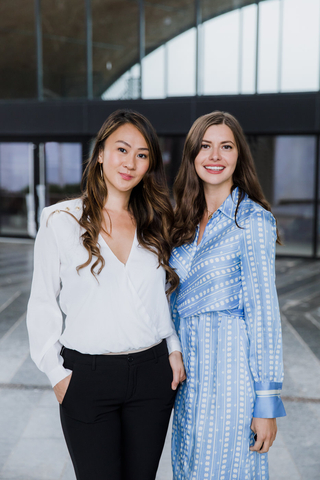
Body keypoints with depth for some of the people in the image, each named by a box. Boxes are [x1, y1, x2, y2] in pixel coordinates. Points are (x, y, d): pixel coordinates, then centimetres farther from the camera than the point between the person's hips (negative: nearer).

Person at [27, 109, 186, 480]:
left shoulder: (154, 224, 8)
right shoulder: (61, 221, -4)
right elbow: (43, 304, -1)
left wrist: (174, 350, 7)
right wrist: (57, 373, -4)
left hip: (153, 374, 4)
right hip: (87, 377, -3)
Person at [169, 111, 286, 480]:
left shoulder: (252, 219, -11)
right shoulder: (185, 221, 8)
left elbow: (263, 310, -13)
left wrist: (266, 402, -14)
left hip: (231, 367, -6)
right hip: (190, 367, 6)